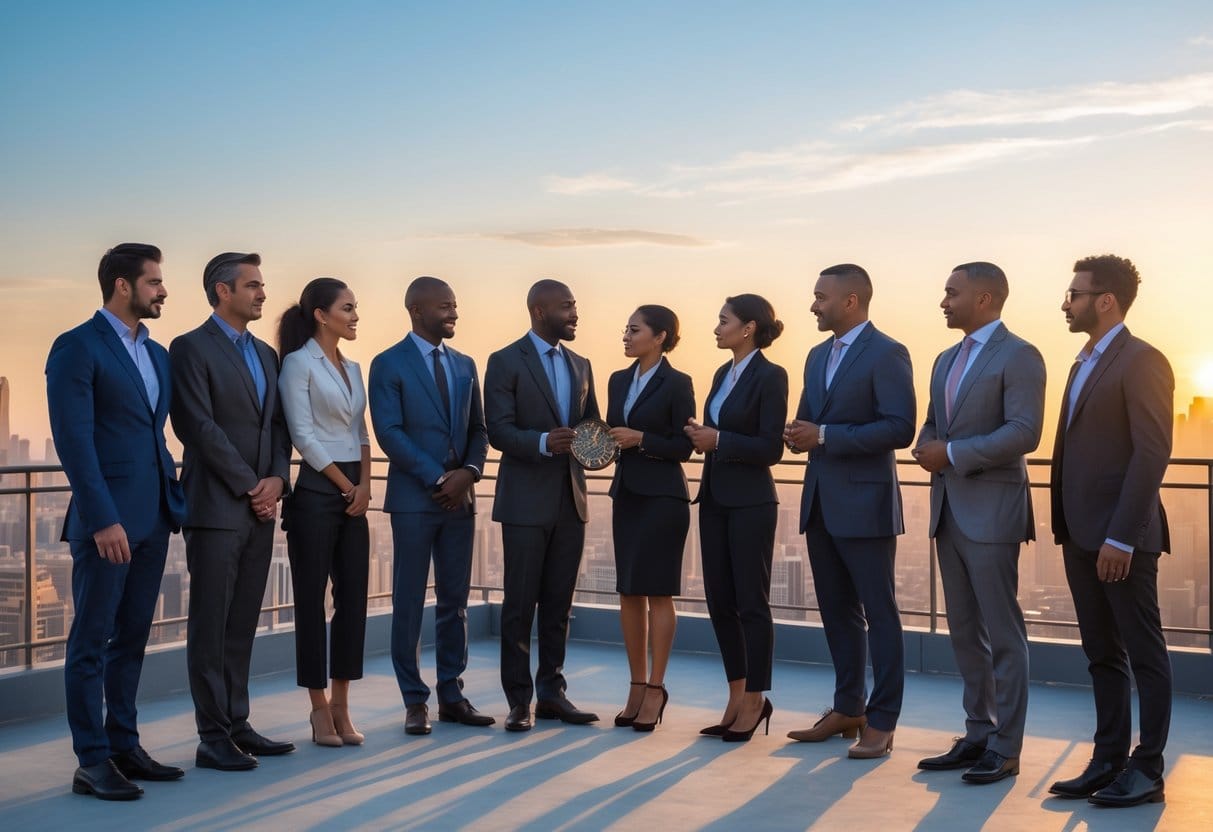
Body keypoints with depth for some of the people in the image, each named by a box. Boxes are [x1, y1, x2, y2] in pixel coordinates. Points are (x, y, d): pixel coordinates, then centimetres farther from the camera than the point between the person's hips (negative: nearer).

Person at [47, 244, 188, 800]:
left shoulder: (157, 354, 16)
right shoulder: (78, 348, -8)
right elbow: (74, 440, -14)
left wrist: (175, 502, 9)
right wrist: (102, 519, -19)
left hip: (153, 518, 7)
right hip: (107, 519, -7)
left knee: (131, 639, 13)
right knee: (92, 641, 0)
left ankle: (124, 747, 21)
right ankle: (92, 762, 5)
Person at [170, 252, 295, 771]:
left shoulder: (265, 354, 17)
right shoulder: (191, 349, -6)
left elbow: (278, 424, 14)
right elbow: (200, 427, -13)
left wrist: (277, 478, -3)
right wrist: (250, 486, -12)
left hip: (259, 506, 7)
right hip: (216, 508, -7)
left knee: (242, 626, 10)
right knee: (210, 626, -1)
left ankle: (236, 726, 17)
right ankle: (212, 738, 3)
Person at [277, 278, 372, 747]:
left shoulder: (352, 369, 15)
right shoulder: (298, 363, -7)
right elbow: (303, 435, -12)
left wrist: (364, 485, 1)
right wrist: (346, 486, -8)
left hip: (355, 494, 7)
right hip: (316, 493, -7)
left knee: (353, 598, 5)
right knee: (311, 599, 1)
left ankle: (341, 706, 13)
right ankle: (320, 708, 9)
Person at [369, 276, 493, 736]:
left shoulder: (465, 365, 13)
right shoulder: (389, 365, -3)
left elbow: (478, 428, 13)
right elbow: (389, 433, -11)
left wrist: (469, 472, -7)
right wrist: (437, 479, -15)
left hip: (460, 497, 5)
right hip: (414, 498, -5)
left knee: (455, 601, 9)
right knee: (409, 604, 2)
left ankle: (451, 695, 17)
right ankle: (415, 701, 9)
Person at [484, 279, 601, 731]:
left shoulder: (580, 365, 15)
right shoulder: (505, 362, -4)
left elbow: (591, 423, 18)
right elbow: (499, 431, -12)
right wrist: (543, 442, -28)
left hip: (570, 498, 6)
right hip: (526, 500, -6)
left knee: (559, 603, 10)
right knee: (520, 603, -1)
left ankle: (552, 693, 18)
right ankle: (519, 701, 6)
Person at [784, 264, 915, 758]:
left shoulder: (886, 355, -10)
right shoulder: (818, 356, 15)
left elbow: (900, 429, -19)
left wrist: (825, 436, -20)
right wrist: (799, 434, -3)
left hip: (865, 503, -8)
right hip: (820, 503, 8)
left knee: (878, 612, -1)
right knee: (837, 611, 13)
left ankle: (881, 722, 4)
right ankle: (847, 708, 23)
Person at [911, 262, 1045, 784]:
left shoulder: (1018, 357, -9)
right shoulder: (947, 360, 17)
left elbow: (1024, 432, -18)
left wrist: (952, 453, -17)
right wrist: (927, 448, -1)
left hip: (991, 511, -8)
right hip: (949, 509, 8)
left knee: (1002, 633, -2)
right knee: (965, 632, 12)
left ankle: (1005, 748, 5)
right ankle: (978, 735, 21)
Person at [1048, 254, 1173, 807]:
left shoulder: (1141, 361, -11)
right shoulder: (1085, 363, 16)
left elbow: (1153, 454, -18)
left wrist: (1121, 537, -20)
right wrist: (1069, 530, 13)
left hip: (1121, 538, -9)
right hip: (1081, 536, 9)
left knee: (1144, 654, 2)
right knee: (1102, 655, 12)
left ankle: (1148, 771, 9)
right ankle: (1109, 762, 20)